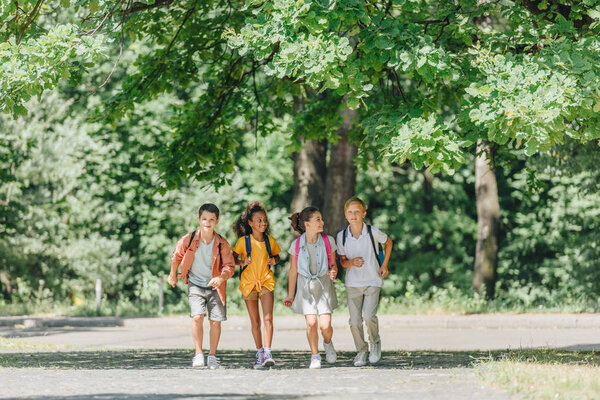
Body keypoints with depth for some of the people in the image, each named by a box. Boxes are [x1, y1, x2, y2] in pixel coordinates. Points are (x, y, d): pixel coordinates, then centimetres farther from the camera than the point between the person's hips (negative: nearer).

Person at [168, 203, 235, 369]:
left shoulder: (222, 243, -12)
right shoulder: (188, 240, -11)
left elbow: (230, 266, -7)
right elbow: (177, 256, 8)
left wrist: (221, 277, -28)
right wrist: (173, 275, 21)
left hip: (215, 287, 1)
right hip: (195, 285, -1)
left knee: (215, 321, 1)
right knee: (197, 317, -17)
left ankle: (212, 355, 18)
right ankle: (198, 354, -7)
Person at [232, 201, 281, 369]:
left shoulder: (270, 240, 3)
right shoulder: (244, 241, -4)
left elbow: (276, 255, 19)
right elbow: (232, 258, 3)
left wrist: (274, 260, -3)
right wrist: (242, 262, -17)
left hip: (266, 281, 1)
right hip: (248, 283, 0)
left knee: (268, 318, -16)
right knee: (255, 322, 8)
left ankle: (267, 353, -19)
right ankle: (259, 353, 21)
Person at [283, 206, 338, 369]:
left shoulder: (328, 241, -4)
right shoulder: (297, 245, -6)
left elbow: (333, 264, 7)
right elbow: (293, 271, 4)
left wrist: (333, 272, -18)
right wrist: (290, 295, 8)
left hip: (324, 285, 0)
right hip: (305, 286, 0)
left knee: (325, 325, -8)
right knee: (311, 322, -8)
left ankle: (328, 343, 25)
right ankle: (315, 356, 9)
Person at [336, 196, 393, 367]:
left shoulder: (373, 232, -10)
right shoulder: (341, 236, -5)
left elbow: (388, 242, 11)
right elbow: (342, 261, 6)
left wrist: (384, 264, 4)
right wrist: (351, 262, -17)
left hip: (373, 282, -2)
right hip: (353, 283, 2)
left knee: (369, 316, -18)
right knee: (355, 320, -3)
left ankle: (375, 343, 10)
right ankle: (361, 351, 19)